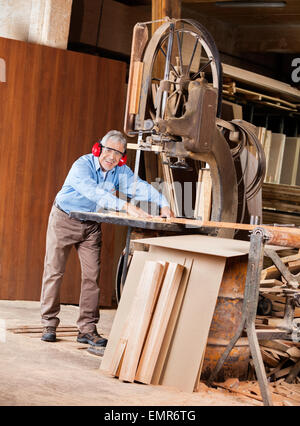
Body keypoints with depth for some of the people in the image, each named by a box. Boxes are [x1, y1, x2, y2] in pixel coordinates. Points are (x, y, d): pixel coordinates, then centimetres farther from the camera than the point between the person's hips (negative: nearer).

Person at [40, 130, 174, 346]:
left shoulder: (120, 171, -8)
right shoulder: (83, 165, -27)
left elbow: (141, 187, -11)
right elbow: (95, 192, -42)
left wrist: (164, 204, -29)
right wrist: (126, 206, -52)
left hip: (92, 226, 5)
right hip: (65, 220, -4)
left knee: (92, 275, -3)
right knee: (54, 271, -2)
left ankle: (87, 329, 2)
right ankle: (49, 325, 8)